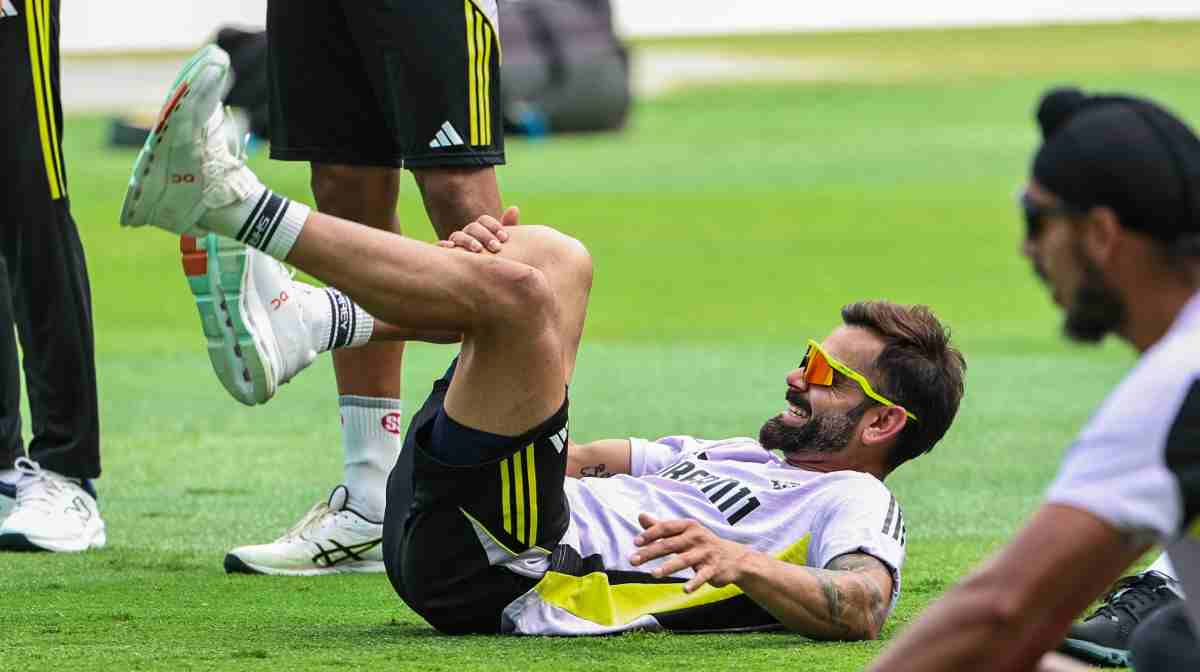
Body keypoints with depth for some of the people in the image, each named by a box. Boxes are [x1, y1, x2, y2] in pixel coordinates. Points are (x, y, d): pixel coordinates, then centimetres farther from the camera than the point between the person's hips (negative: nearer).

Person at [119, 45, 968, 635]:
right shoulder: (749, 460, 33)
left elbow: (861, 608, -17)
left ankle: (232, 202, -17)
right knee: (549, 258, 10)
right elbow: (578, 455, 32)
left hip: (491, 567, -9)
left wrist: (738, 561, -35)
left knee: (521, 286, -22)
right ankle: (300, 320, -9)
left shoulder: (856, 503, 6)